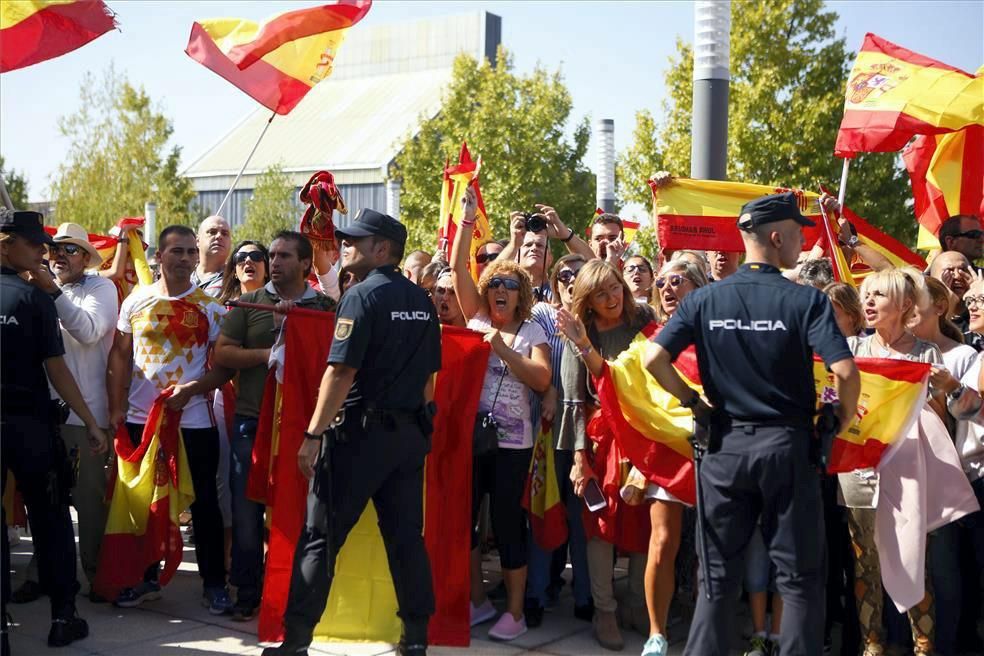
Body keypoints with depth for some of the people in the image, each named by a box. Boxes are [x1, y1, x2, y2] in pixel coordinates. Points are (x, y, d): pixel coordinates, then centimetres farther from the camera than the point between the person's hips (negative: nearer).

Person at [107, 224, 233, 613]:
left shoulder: (210, 308, -1)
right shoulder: (136, 301, 4)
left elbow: (225, 366, -1)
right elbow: (120, 355, 8)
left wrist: (192, 388, -17)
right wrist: (116, 407, 0)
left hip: (193, 421, -2)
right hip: (140, 420, 2)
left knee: (204, 504, 4)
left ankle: (214, 584, 14)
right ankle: (146, 579, 26)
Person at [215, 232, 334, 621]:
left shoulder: (324, 308, 6)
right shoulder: (249, 303, 7)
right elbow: (222, 354, 0)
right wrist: (268, 354, -12)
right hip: (251, 421, 1)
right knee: (247, 509, 5)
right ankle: (247, 592, 17)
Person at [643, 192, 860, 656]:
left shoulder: (704, 300, -1)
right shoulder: (806, 300, -10)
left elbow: (653, 360, -9)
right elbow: (846, 372, -18)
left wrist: (692, 401, 5)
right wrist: (840, 422, 0)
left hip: (725, 447, 3)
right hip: (786, 446, -3)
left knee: (718, 576, 13)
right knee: (799, 578, 9)